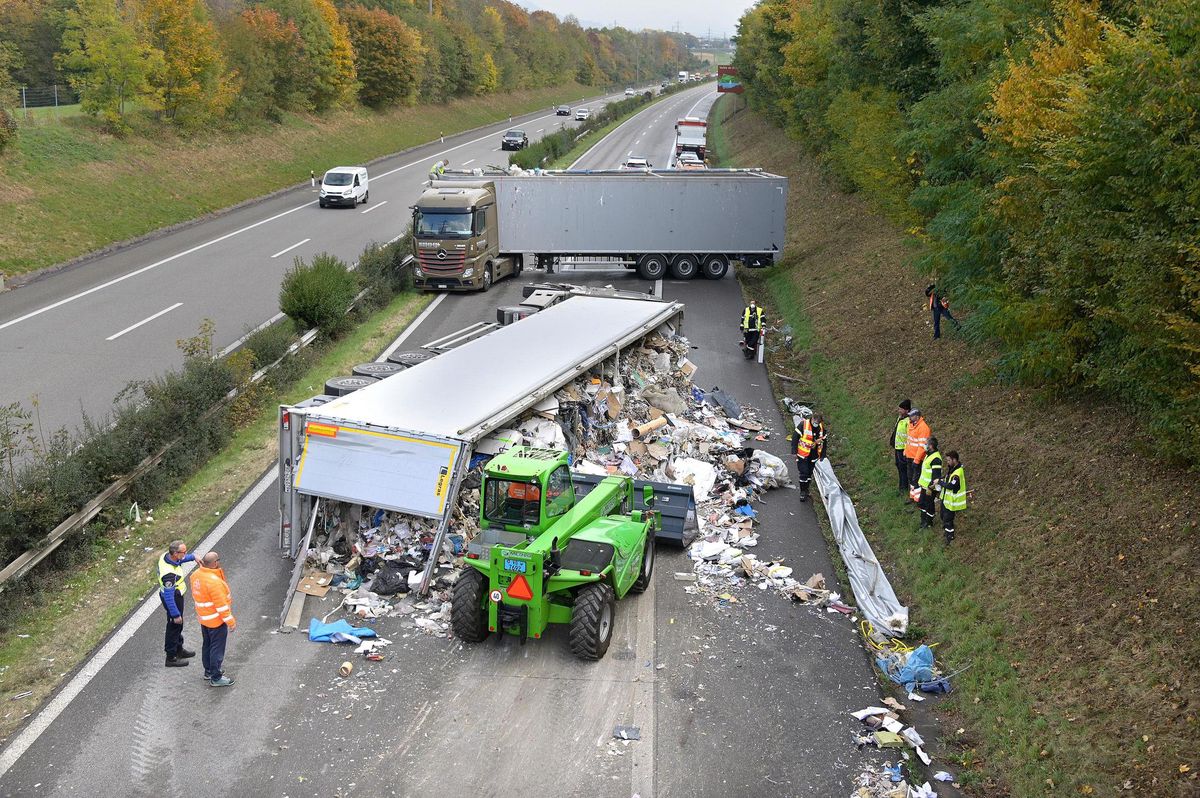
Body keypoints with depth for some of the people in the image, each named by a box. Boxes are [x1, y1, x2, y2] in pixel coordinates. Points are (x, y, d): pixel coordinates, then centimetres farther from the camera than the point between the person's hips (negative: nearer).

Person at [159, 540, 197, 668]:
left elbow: (180, 560, 15)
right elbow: (168, 597, -32)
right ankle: (171, 658, 28)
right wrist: (176, 614, -25)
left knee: (178, 625, 27)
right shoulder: (169, 573, -39)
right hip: (173, 599, -9)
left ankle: (179, 649, 47)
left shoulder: (166, 555, -12)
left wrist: (193, 557, 6)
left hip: (175, 595, 9)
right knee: (174, 626, 10)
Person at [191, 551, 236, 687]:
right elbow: (221, 605, -26)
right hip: (216, 620, -9)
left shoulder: (196, 575, -4)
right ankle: (216, 678, 14)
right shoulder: (214, 581, -31)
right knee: (217, 648, 4)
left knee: (207, 645, 23)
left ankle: (208, 671, 38)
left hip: (203, 618, 9)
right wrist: (231, 621, -17)